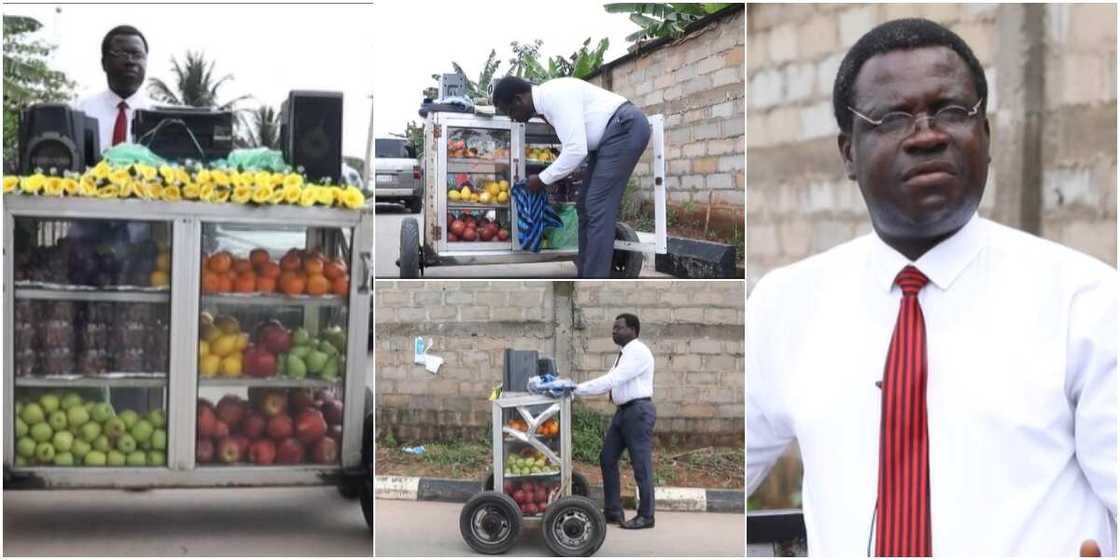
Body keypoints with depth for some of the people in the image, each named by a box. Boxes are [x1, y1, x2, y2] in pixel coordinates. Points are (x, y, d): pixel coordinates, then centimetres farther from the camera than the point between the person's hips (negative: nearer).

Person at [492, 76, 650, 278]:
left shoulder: (555, 96, -22)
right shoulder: (546, 99, 9)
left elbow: (576, 150, -24)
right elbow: (572, 143, 22)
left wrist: (542, 179, -12)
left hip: (627, 128, -10)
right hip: (610, 135, 10)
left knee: (598, 207, -13)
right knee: (586, 205, 9)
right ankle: (585, 280, 13)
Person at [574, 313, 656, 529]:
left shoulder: (638, 352, -16)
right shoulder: (625, 353, 16)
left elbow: (612, 380, -23)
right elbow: (610, 382, 12)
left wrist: (578, 388, -24)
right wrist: (579, 390, 0)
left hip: (638, 411, -10)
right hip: (623, 411, 10)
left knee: (641, 464, -2)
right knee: (607, 459, 10)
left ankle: (646, 516, 8)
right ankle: (613, 511, 18)